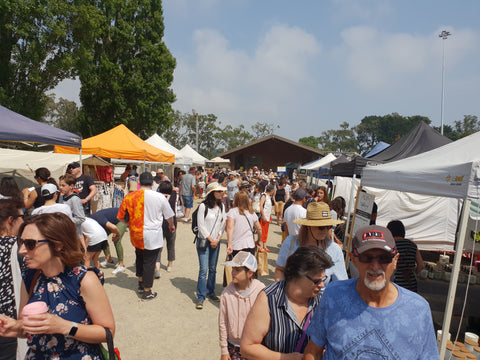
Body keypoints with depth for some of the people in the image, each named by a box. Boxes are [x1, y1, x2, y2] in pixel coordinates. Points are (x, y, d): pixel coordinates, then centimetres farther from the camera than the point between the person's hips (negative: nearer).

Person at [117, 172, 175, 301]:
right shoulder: (160, 197, -10)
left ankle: (141, 283, 39)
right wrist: (171, 226, 25)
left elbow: (121, 217, 3)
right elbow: (169, 216, 4)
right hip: (153, 237, -3)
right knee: (149, 261, 7)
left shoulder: (129, 197, -6)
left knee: (139, 258, 24)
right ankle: (147, 292, 18)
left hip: (136, 235, 3)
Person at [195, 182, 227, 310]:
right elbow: (201, 225, -10)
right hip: (204, 241, -5)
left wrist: (218, 239, -1)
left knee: (213, 268, 12)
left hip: (216, 242, 5)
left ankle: (210, 292, 29)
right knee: (203, 269, -7)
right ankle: (201, 298, 3)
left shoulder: (221, 206, 6)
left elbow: (223, 223, 9)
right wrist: (210, 239, -8)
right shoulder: (203, 206, -10)